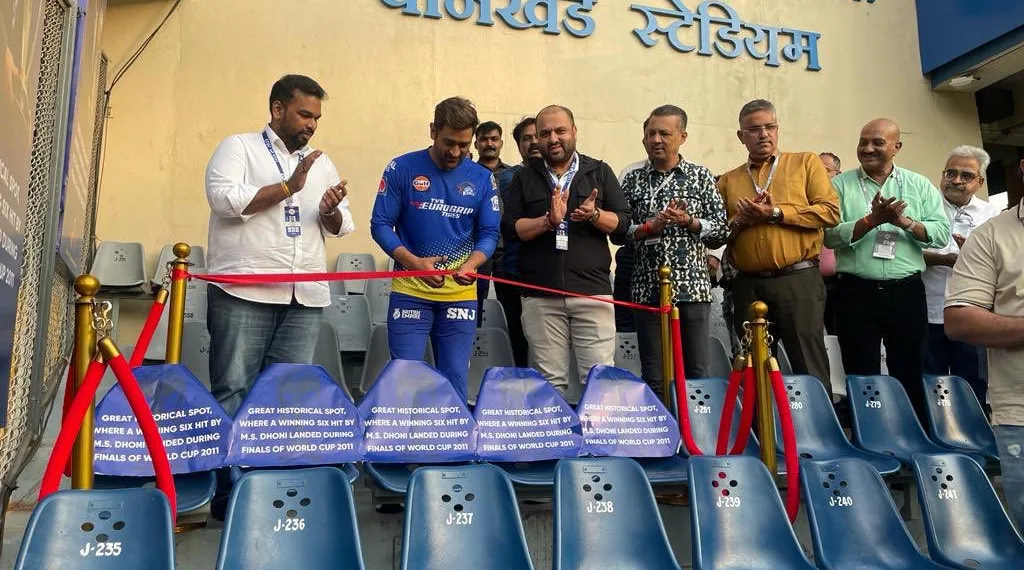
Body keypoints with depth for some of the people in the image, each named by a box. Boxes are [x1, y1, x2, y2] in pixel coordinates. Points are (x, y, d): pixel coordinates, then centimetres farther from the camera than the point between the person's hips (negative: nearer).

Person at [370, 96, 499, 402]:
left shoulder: (482, 178, 5)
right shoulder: (402, 169, -2)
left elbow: (489, 233, 3)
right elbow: (380, 225, -3)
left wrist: (471, 264, -18)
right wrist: (413, 261, -18)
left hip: (461, 293, 2)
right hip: (410, 289, -2)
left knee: (455, 377, 7)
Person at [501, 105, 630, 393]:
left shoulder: (600, 172, 11)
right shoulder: (524, 178, 12)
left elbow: (623, 222, 6)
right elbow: (509, 227, 2)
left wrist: (594, 215, -13)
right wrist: (548, 220, -13)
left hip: (592, 292, 0)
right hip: (540, 296, 1)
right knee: (550, 381, 4)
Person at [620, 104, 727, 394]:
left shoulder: (700, 176, 8)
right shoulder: (632, 180, 10)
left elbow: (722, 231, 5)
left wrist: (689, 222, -10)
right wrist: (648, 227, -11)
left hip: (693, 288, 0)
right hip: (647, 289, 1)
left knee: (699, 372, 2)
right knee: (654, 378, 5)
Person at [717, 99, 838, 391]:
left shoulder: (806, 162, 10)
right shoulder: (728, 181, 15)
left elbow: (830, 212, -3)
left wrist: (776, 213, -9)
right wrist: (740, 221, -8)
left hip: (798, 279, -2)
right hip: (748, 285, 3)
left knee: (809, 364, -2)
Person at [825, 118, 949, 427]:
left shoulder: (920, 186, 9)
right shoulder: (841, 185, 4)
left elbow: (941, 233, 0)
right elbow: (830, 236, -8)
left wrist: (904, 221, -15)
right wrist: (872, 220, -19)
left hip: (906, 292, 1)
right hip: (856, 293, -1)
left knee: (910, 375, 9)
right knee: (862, 378, 6)